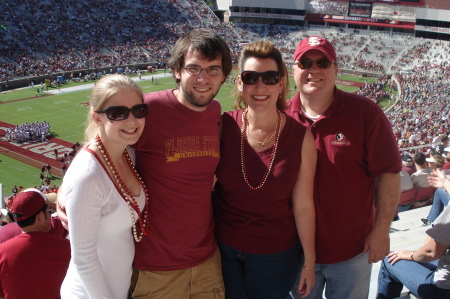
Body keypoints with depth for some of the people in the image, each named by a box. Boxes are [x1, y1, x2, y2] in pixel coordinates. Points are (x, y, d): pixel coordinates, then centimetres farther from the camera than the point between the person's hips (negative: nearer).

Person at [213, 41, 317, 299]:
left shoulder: (301, 138, -14)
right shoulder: (223, 126, -11)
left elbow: (303, 206, -8)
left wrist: (309, 262, -2)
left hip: (275, 255, -1)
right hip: (224, 248, 1)